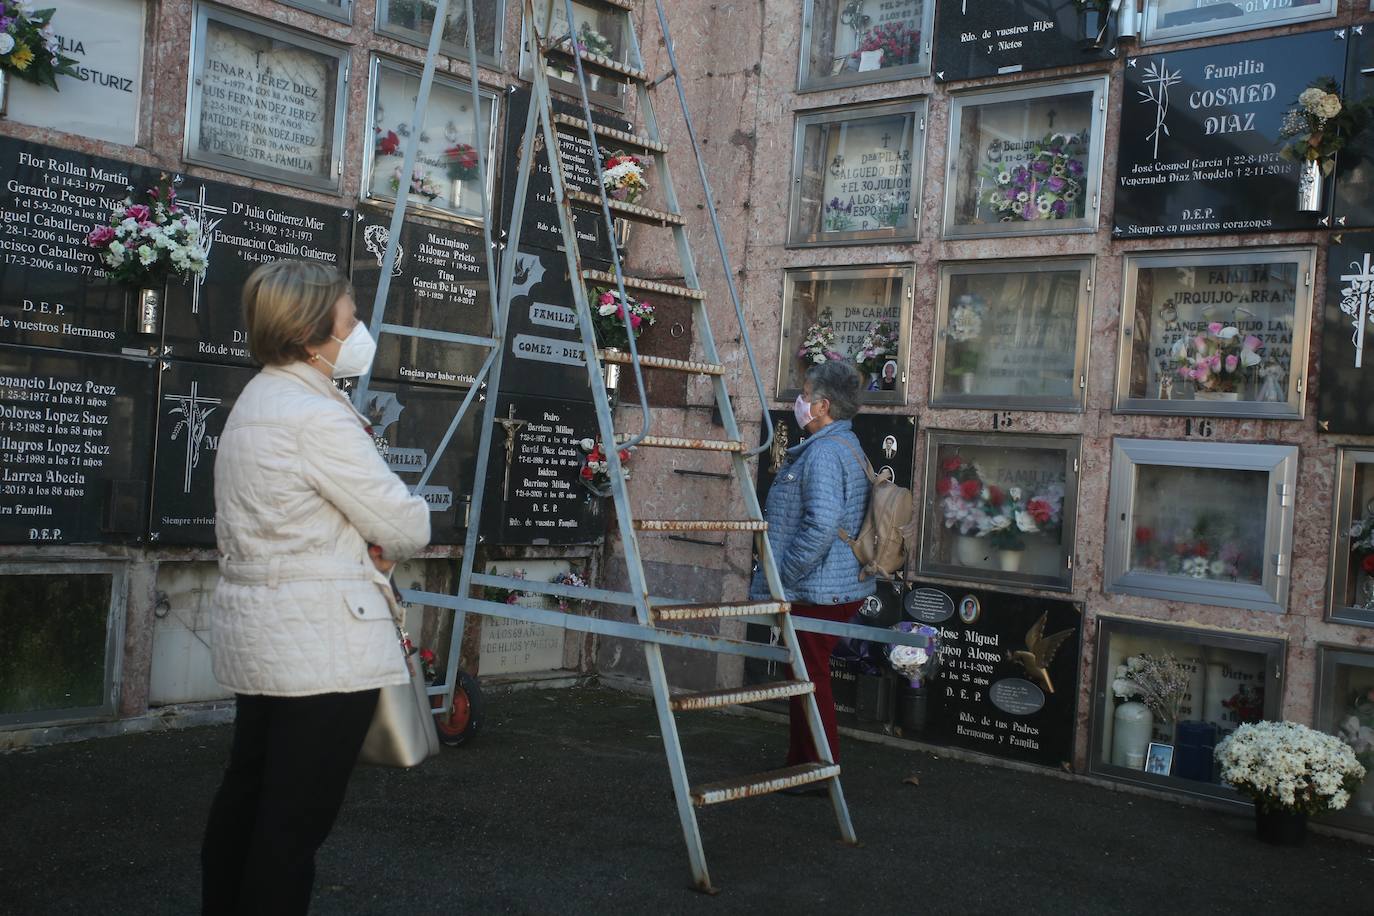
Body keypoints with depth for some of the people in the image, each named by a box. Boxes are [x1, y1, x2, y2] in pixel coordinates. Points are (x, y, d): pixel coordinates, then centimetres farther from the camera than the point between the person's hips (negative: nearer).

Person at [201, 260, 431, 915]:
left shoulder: (253, 402, 14)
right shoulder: (319, 417, -17)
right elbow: (406, 528, -14)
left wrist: (363, 542, 6)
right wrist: (386, 544, 9)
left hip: (254, 636, 10)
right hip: (321, 644, -10)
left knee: (245, 795, 18)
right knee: (295, 822, -4)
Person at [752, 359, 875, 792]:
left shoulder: (824, 452, -19)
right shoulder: (846, 445, 16)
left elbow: (820, 526, -29)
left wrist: (780, 578, -19)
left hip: (819, 592, -11)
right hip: (839, 586, 11)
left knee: (811, 679, 0)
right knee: (806, 677, 18)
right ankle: (802, 764, 29)